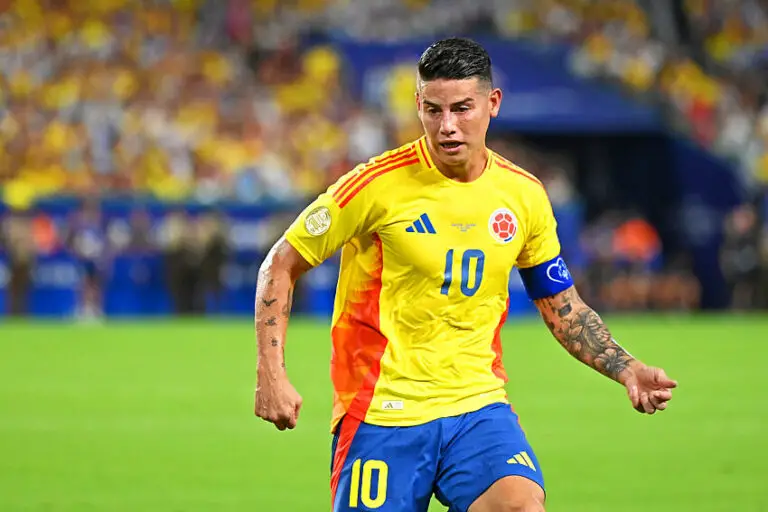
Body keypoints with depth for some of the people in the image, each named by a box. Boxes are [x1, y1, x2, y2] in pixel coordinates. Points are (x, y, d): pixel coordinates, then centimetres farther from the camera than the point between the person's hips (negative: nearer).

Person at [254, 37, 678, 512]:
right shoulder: (378, 184, -9)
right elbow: (281, 265, 0)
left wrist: (626, 369, 4)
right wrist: (272, 373, -10)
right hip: (383, 411, -2)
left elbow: (563, 308, 18)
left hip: (479, 406, 2)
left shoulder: (523, 195, 4)